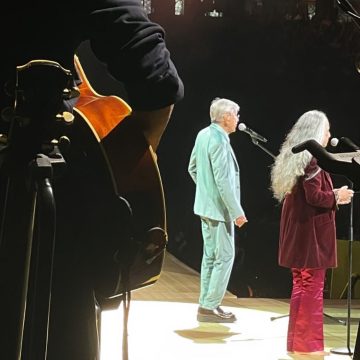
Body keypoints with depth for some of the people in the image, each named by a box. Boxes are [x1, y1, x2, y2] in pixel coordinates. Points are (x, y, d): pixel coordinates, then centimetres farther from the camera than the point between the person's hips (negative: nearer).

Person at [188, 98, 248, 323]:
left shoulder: (203, 135, 8)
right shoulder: (219, 140, -20)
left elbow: (193, 168, 17)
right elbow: (223, 180, -22)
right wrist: (237, 212, -18)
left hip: (206, 205, 10)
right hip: (219, 208, -10)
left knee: (210, 256, 14)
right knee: (225, 257, -3)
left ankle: (206, 304, 20)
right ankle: (210, 307, 0)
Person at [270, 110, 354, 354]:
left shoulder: (294, 156, 14)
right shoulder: (311, 157, -15)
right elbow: (314, 196, -21)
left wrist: (332, 195, 12)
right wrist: (337, 197, -5)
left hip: (297, 231, 10)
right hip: (312, 232, -10)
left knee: (301, 286, 15)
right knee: (313, 287, -2)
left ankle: (297, 340, 22)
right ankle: (308, 344, 4)